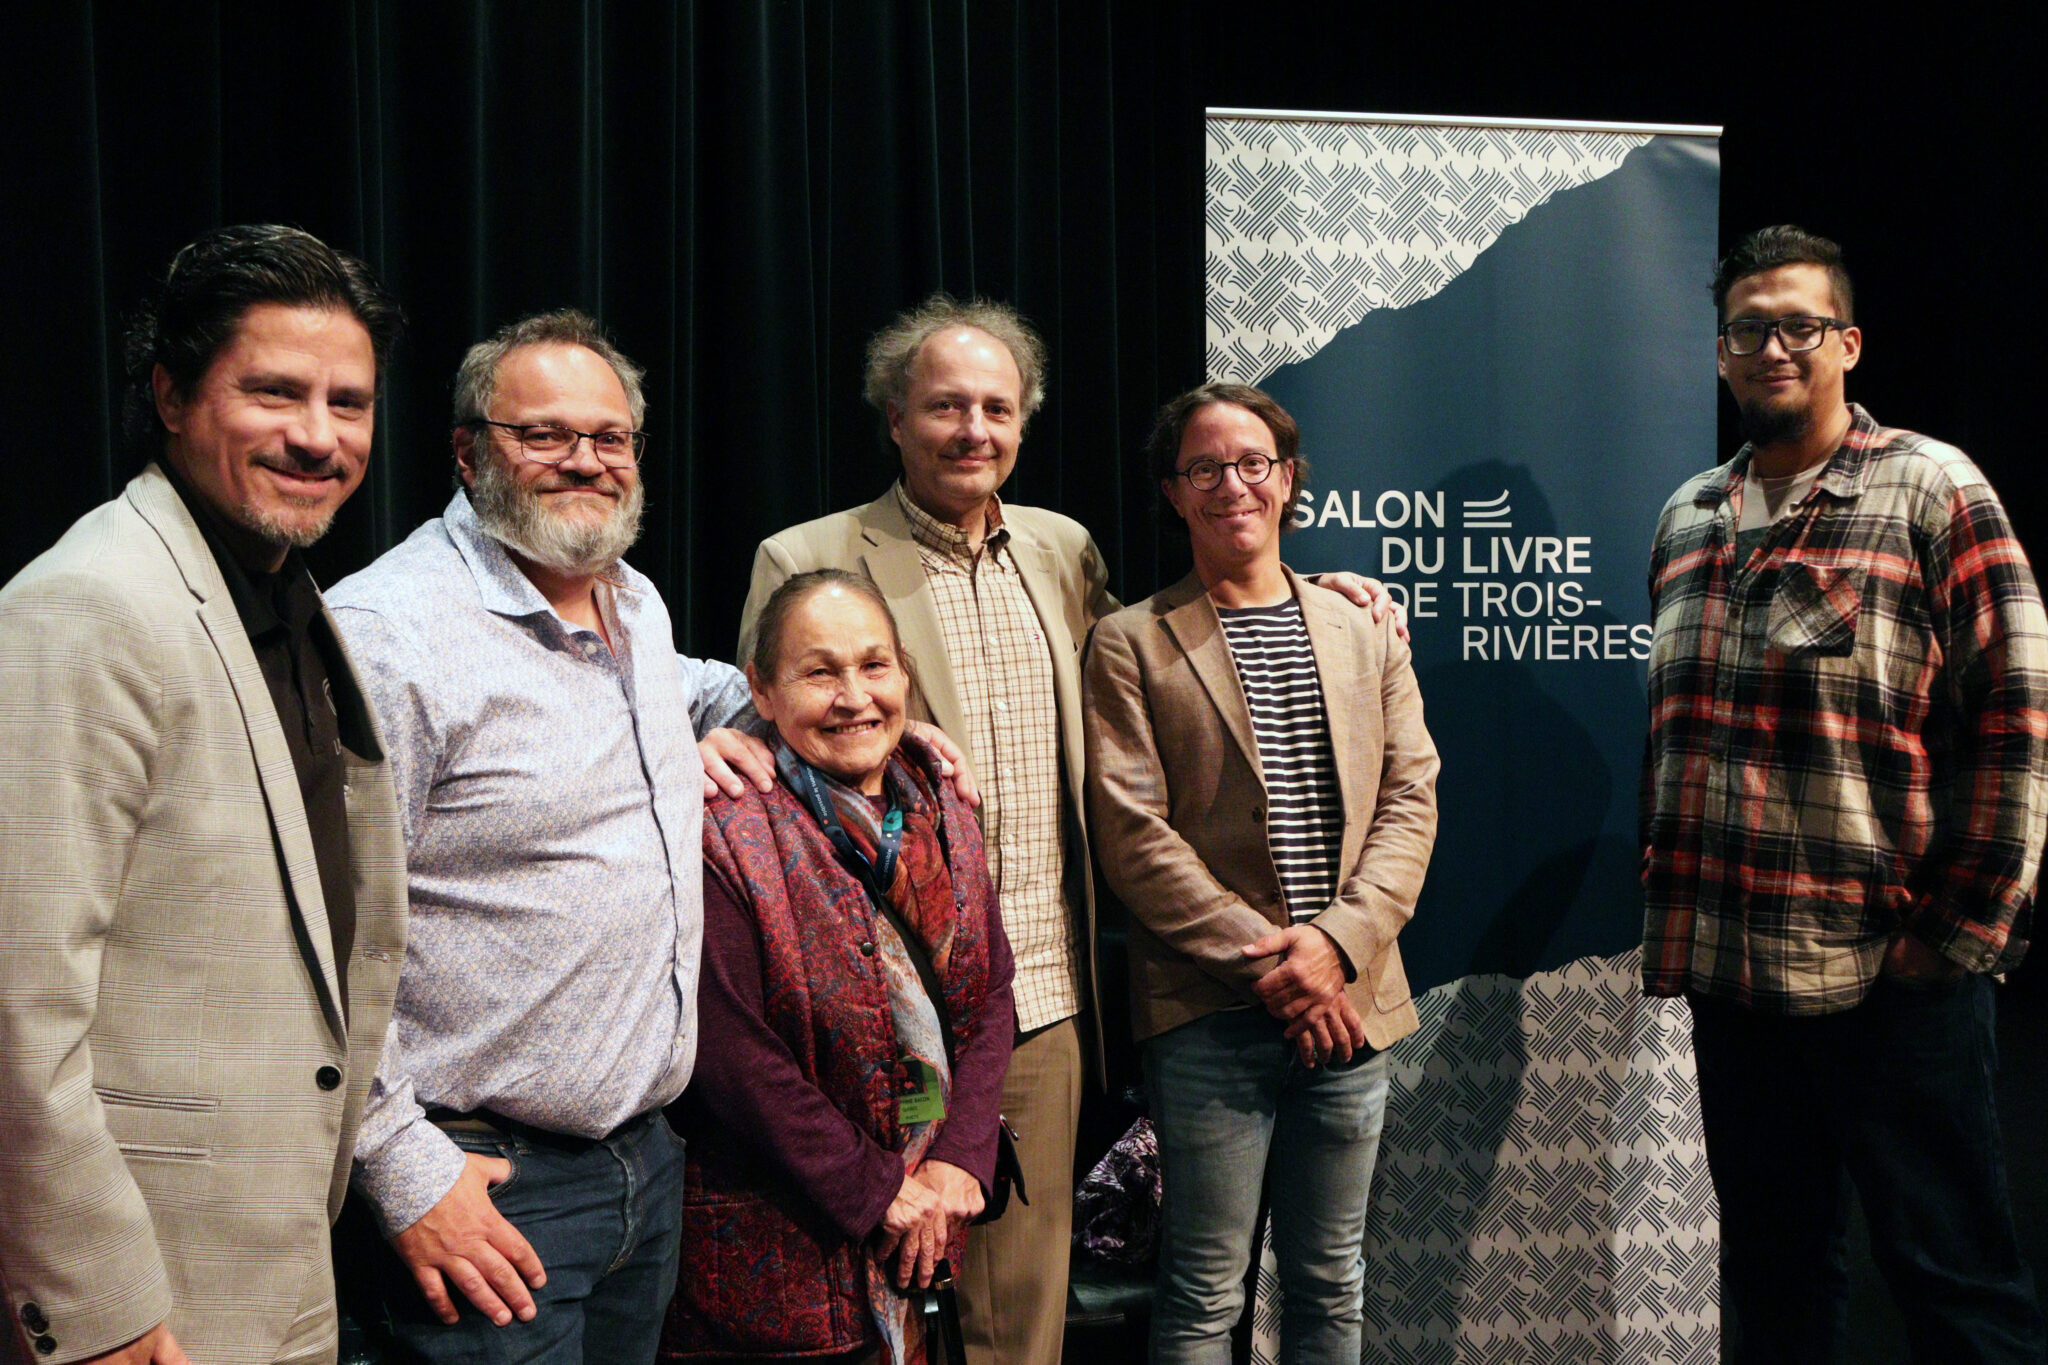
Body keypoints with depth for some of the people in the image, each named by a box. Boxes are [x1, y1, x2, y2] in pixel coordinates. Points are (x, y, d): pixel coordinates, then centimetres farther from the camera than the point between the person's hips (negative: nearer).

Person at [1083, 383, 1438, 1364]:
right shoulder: (1131, 645, 0)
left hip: (1349, 1002, 4)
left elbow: (1410, 800, 5)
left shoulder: (1366, 632, 12)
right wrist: (1267, 962, -13)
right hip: (1209, 1014, -3)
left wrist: (1338, 942, -10)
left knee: (1331, 1284, 14)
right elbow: (1132, 835, -7)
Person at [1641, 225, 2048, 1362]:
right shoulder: (1688, 516, 13)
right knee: (1770, 1268, 16)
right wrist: (1666, 907, 12)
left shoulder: (1933, 490, -3)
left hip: (1893, 975, -5)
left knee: (1951, 1272, 4)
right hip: (1726, 971, 5)